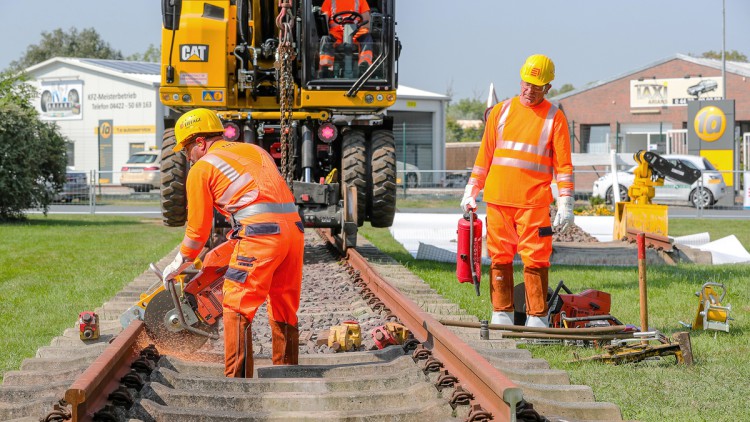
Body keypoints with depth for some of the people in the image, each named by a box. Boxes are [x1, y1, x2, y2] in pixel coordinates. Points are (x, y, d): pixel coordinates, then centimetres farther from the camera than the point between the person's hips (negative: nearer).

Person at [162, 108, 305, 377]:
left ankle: (237, 382, -5)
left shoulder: (201, 168, 9)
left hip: (260, 231, -6)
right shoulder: (255, 151, 27)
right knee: (284, 312, 16)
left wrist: (179, 265, 27)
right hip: (293, 227, 7)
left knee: (237, 309, 1)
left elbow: (198, 229, 12)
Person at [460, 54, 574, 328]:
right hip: (498, 200, 3)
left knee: (535, 260, -5)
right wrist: (471, 191, 14)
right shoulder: (501, 111, 12)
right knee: (499, 258, 5)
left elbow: (563, 164, 1)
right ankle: (502, 315, 13)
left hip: (534, 202, -3)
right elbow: (485, 154, 17)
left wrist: (565, 204, -6)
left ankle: (537, 318, 1)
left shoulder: (554, 117, 3)